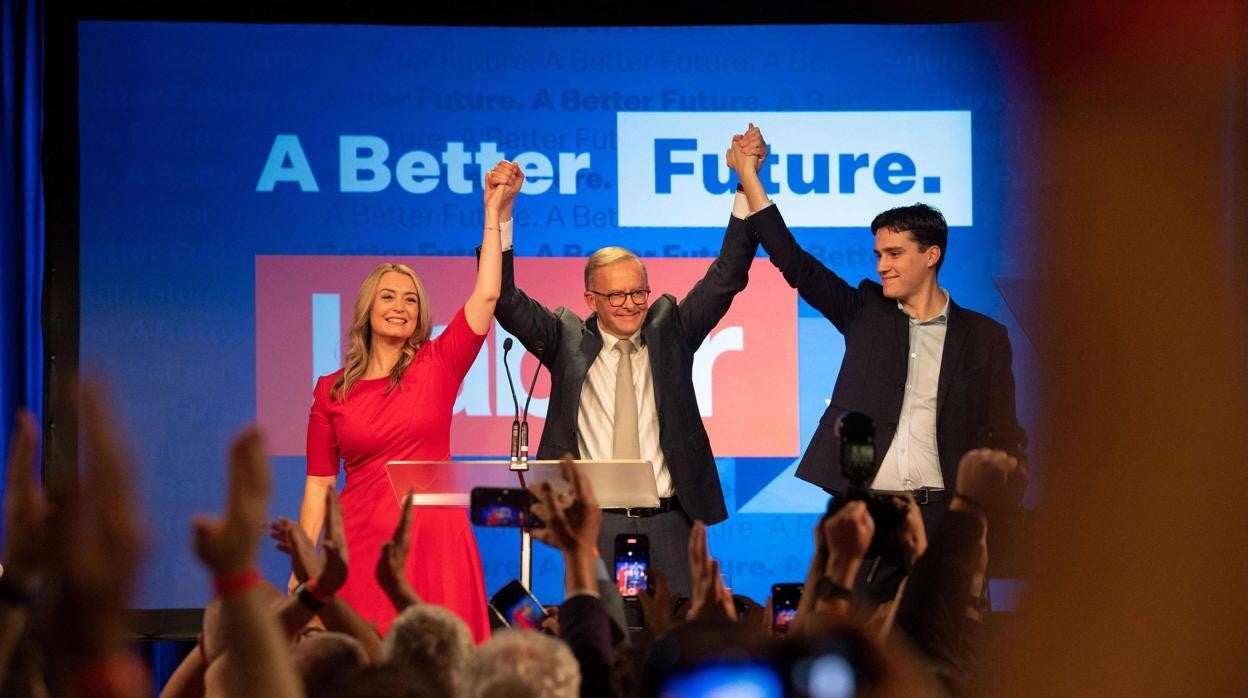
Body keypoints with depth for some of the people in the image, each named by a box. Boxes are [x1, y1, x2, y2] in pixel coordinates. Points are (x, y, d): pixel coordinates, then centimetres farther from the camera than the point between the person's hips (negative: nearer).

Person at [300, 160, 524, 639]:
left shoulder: (437, 365, 6)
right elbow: (318, 484, 7)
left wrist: (494, 213, -8)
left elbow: (486, 296, -5)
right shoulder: (331, 391, 7)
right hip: (363, 546, 0)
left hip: (433, 541, 0)